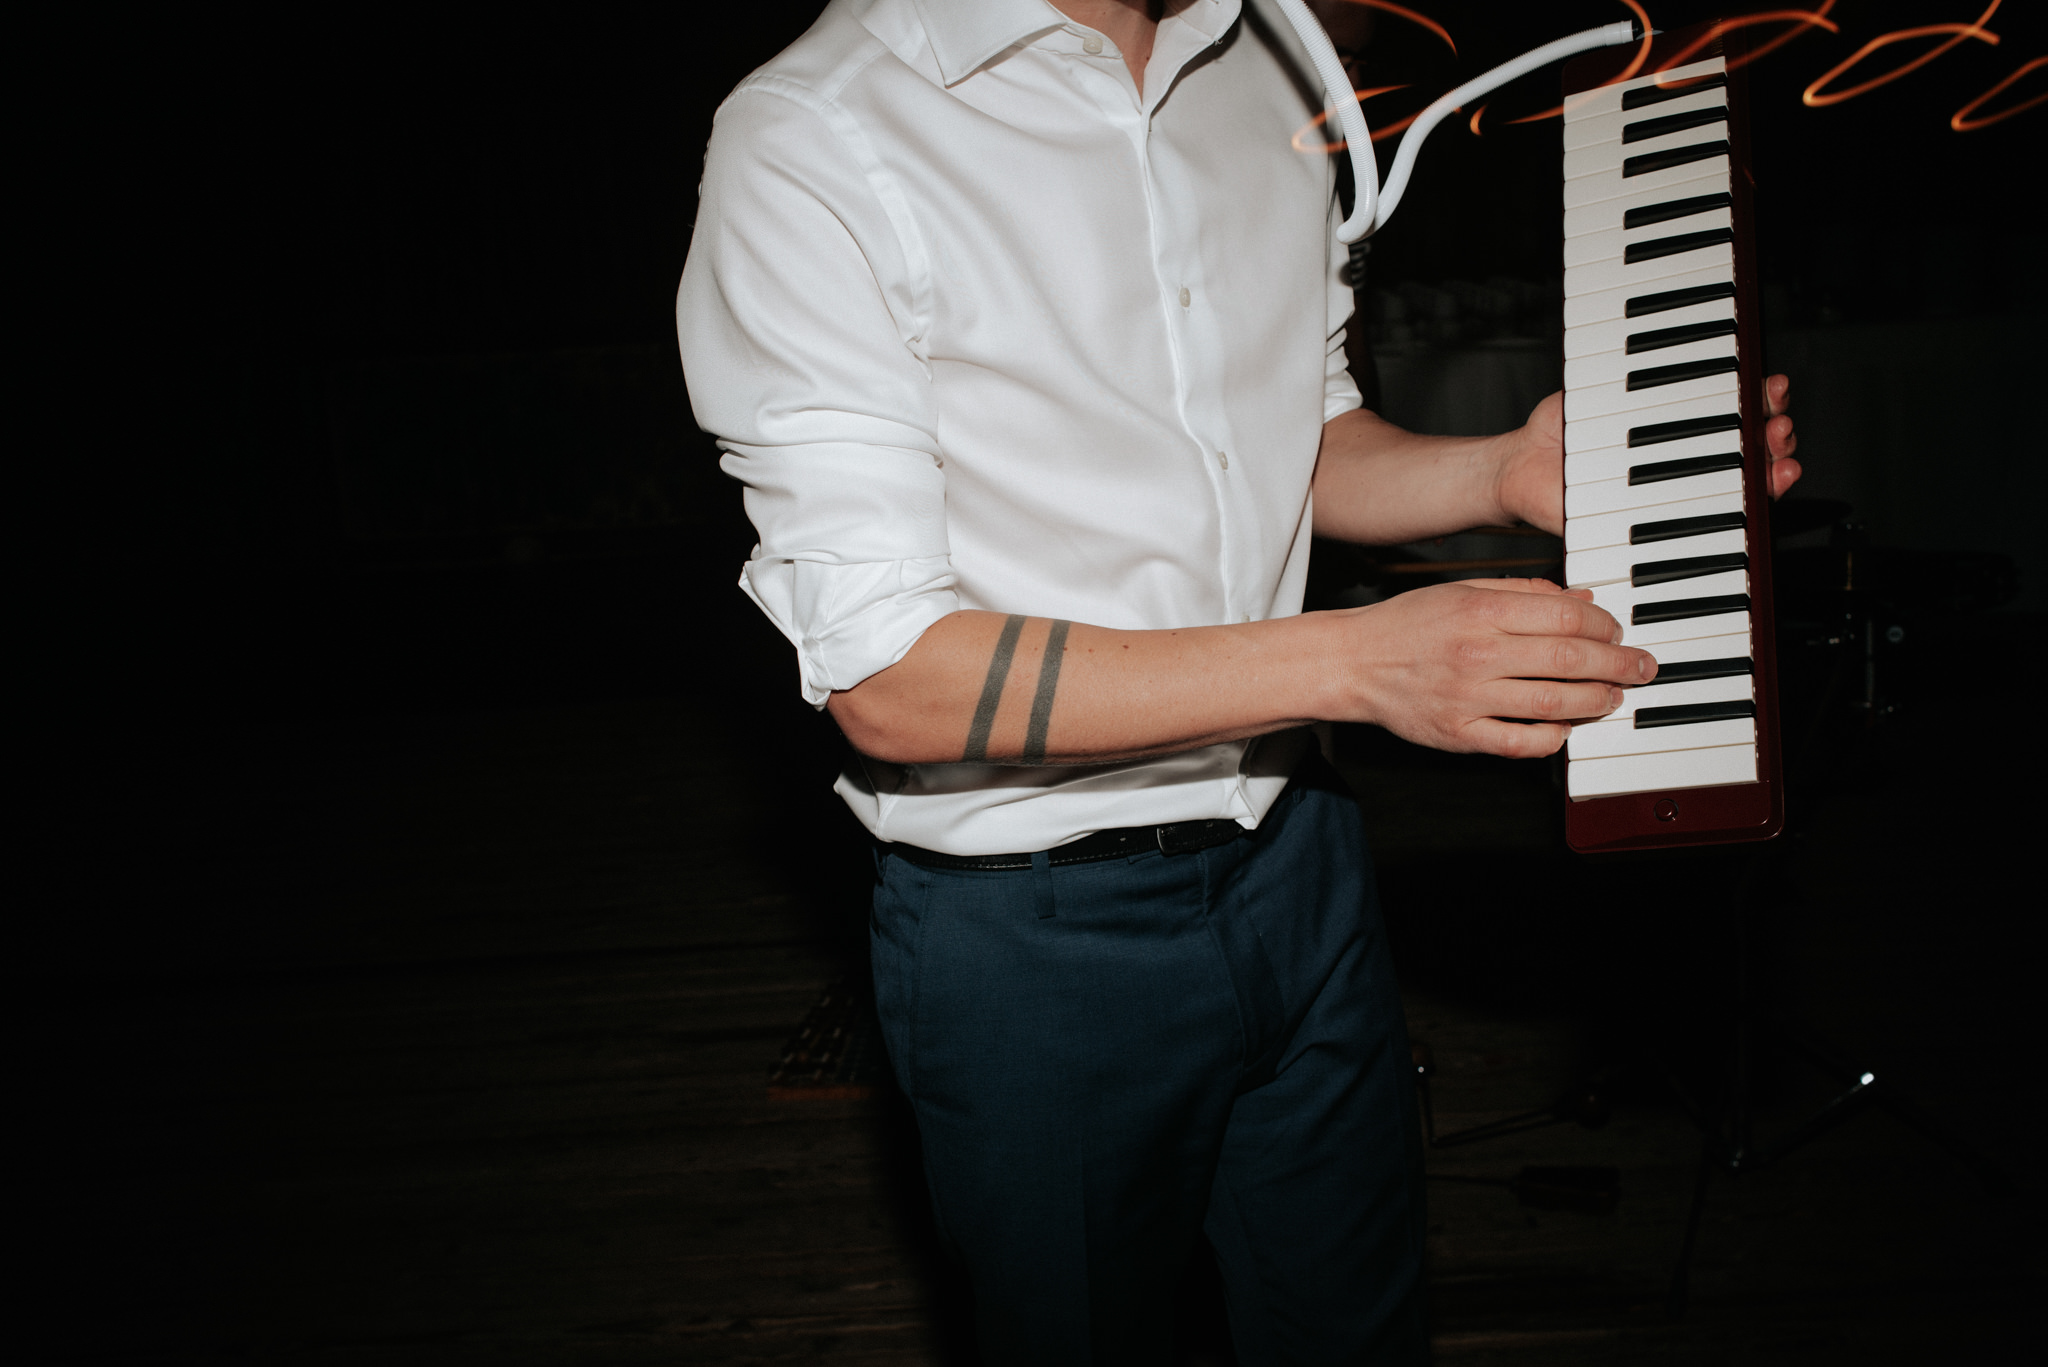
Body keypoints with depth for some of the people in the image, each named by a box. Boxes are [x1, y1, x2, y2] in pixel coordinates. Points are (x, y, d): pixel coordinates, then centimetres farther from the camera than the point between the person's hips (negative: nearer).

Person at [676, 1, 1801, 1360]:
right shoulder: (810, 145, -19)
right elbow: (888, 681, -23)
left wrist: (1503, 473, -7)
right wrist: (1352, 661, -26)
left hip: (1297, 853, 6)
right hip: (1031, 928, -5)